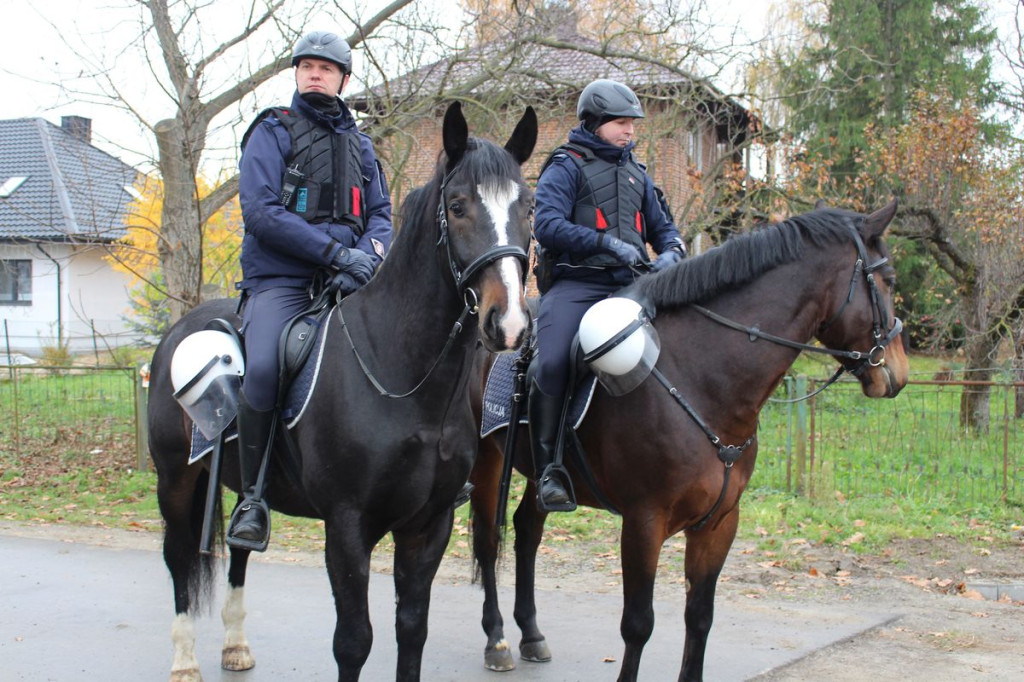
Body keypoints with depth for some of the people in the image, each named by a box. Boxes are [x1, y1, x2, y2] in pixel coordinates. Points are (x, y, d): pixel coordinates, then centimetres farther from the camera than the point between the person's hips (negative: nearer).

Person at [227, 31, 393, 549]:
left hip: (348, 279, 5)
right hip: (280, 279, -5)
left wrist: (370, 252, -9)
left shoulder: (358, 143, 22)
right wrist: (337, 252, -15)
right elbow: (260, 211, -7)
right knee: (263, 368, -31)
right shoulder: (273, 132, 6)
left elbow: (380, 214, 16)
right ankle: (251, 497, -17)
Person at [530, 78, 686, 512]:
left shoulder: (635, 174, 24)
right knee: (551, 365, -28)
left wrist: (671, 254, 5)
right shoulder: (566, 167, 5)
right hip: (577, 284, -6)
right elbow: (547, 225, -10)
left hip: (631, 284, 6)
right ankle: (548, 469, -18)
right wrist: (606, 242, -19)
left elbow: (663, 228, 29)